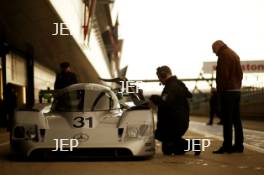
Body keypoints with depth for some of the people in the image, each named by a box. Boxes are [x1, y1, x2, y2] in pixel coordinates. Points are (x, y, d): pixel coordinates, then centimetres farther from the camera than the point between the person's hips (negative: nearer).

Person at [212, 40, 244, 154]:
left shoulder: (223, 55, -9)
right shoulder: (234, 54, 18)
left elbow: (223, 74, -17)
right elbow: (240, 73, 18)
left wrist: (220, 89, -12)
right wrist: (238, 85, 16)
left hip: (227, 91, -9)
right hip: (236, 90, 9)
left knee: (227, 120, -8)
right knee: (236, 119, 8)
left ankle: (227, 146, -8)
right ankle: (238, 145, 9)